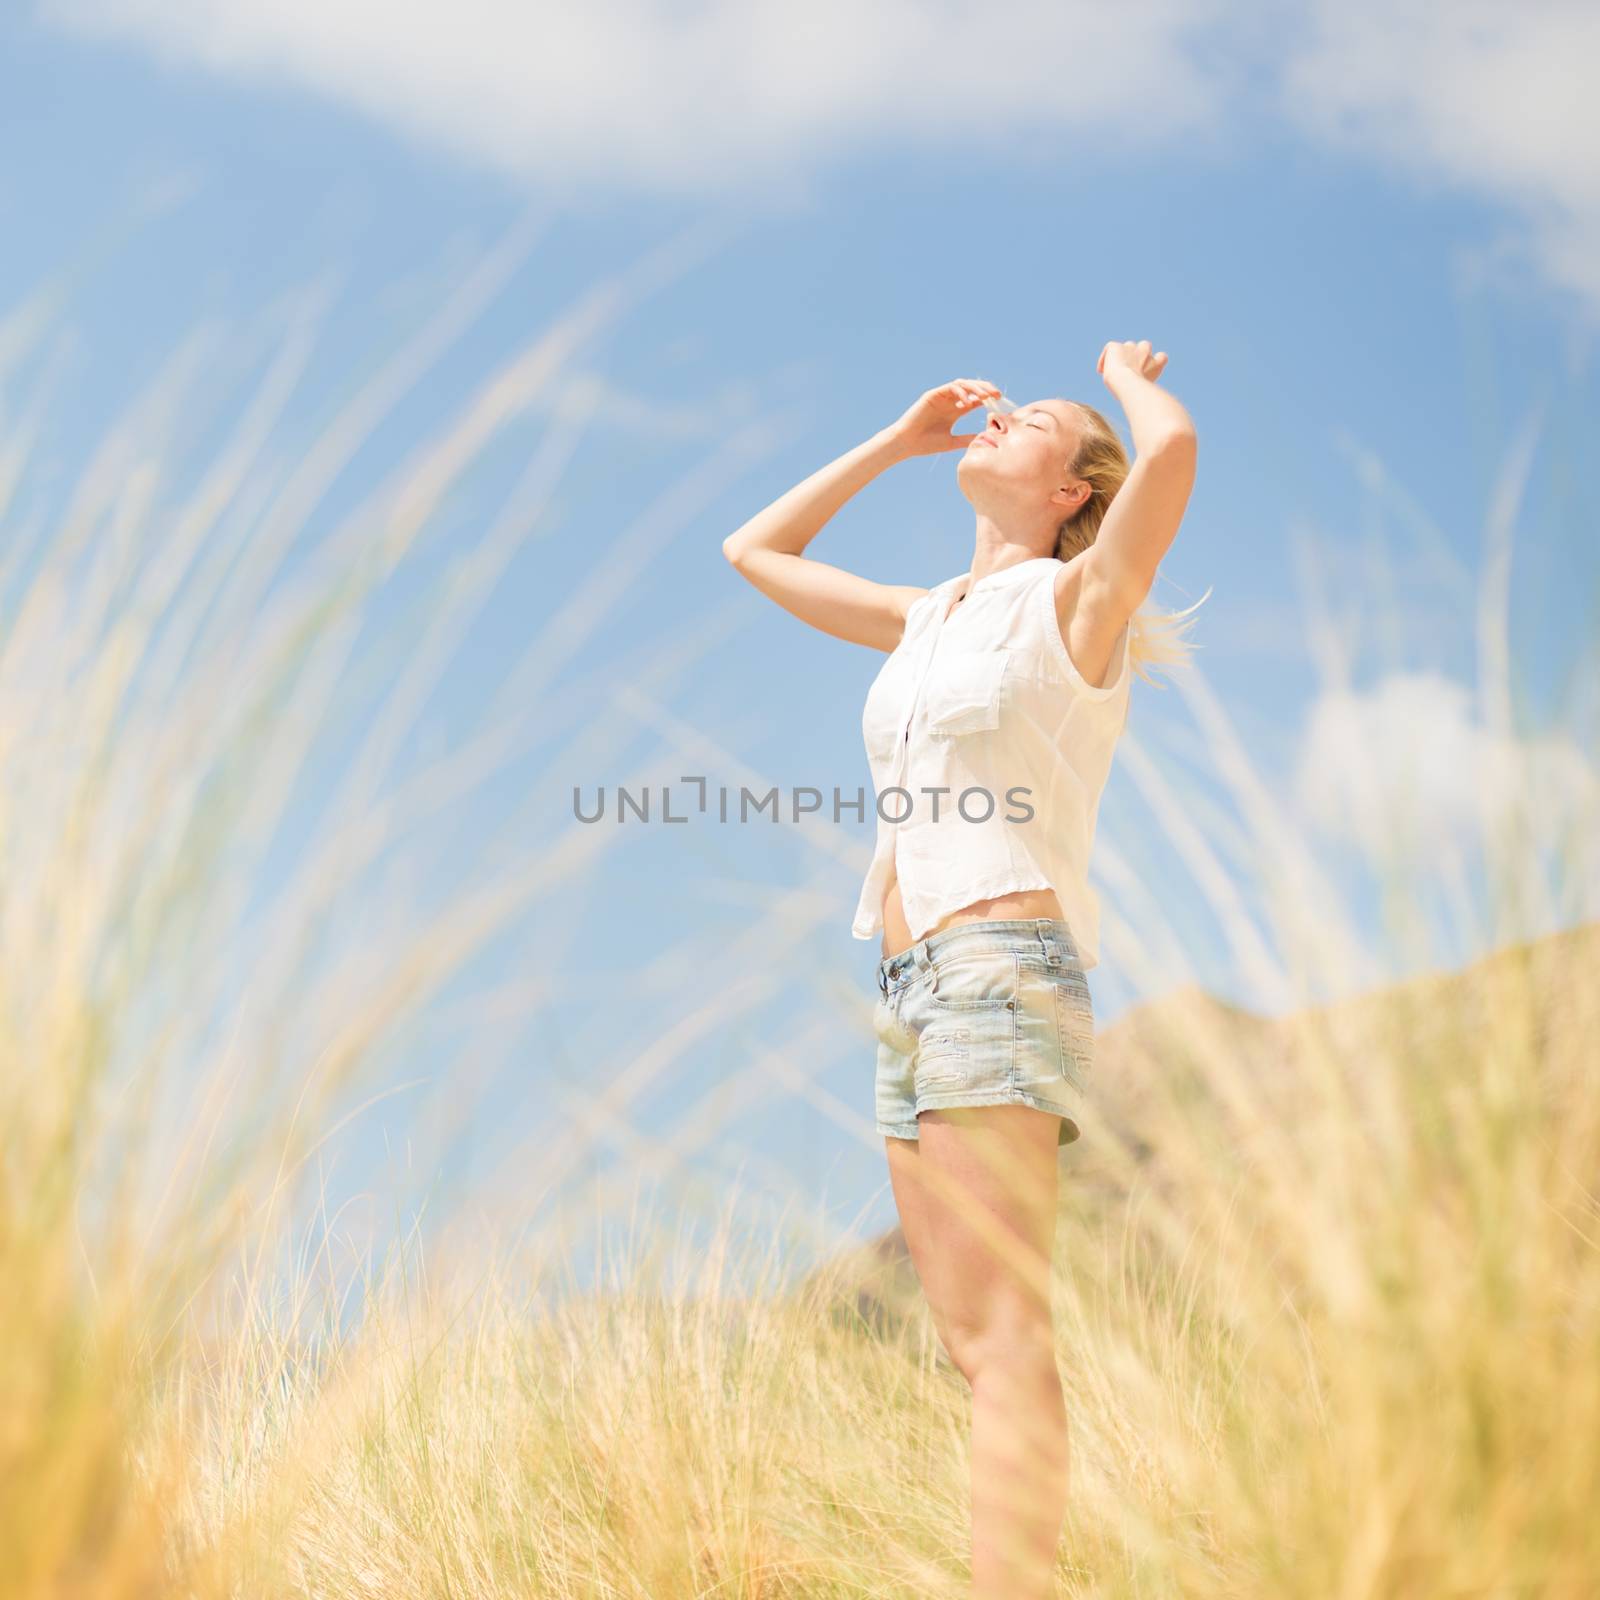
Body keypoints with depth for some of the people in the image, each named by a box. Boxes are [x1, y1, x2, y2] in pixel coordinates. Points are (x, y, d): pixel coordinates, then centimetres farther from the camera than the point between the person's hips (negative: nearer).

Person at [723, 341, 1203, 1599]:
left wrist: (1131, 375, 4)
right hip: (916, 988, 8)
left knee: (1005, 1333, -16)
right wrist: (896, 443, 27)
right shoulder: (930, 618, 21)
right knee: (971, 1341, 6)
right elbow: (755, 552, 32)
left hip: (1003, 967, -8)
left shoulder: (1076, 599, 0)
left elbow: (1173, 446, -19)